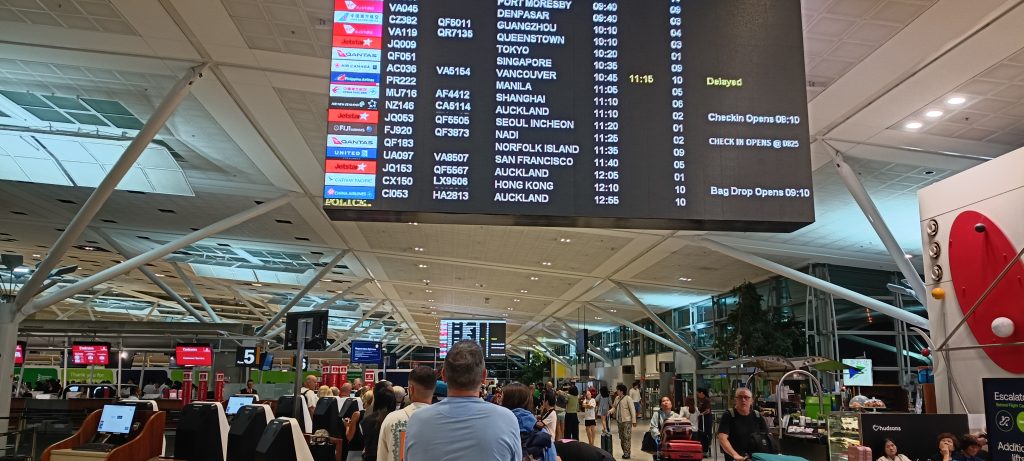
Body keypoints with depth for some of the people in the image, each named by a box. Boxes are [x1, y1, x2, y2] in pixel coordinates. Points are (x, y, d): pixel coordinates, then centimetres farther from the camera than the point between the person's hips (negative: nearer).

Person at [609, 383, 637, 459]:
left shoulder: (628, 399, -13)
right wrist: (610, 411, -6)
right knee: (621, 437, 12)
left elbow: (633, 410, -12)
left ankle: (627, 453, 1)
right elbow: (614, 407, 16)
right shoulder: (617, 398, 7)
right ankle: (624, 451, 23)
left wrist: (634, 421, -14)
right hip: (619, 420, 7)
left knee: (627, 437, -5)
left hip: (627, 421, -7)